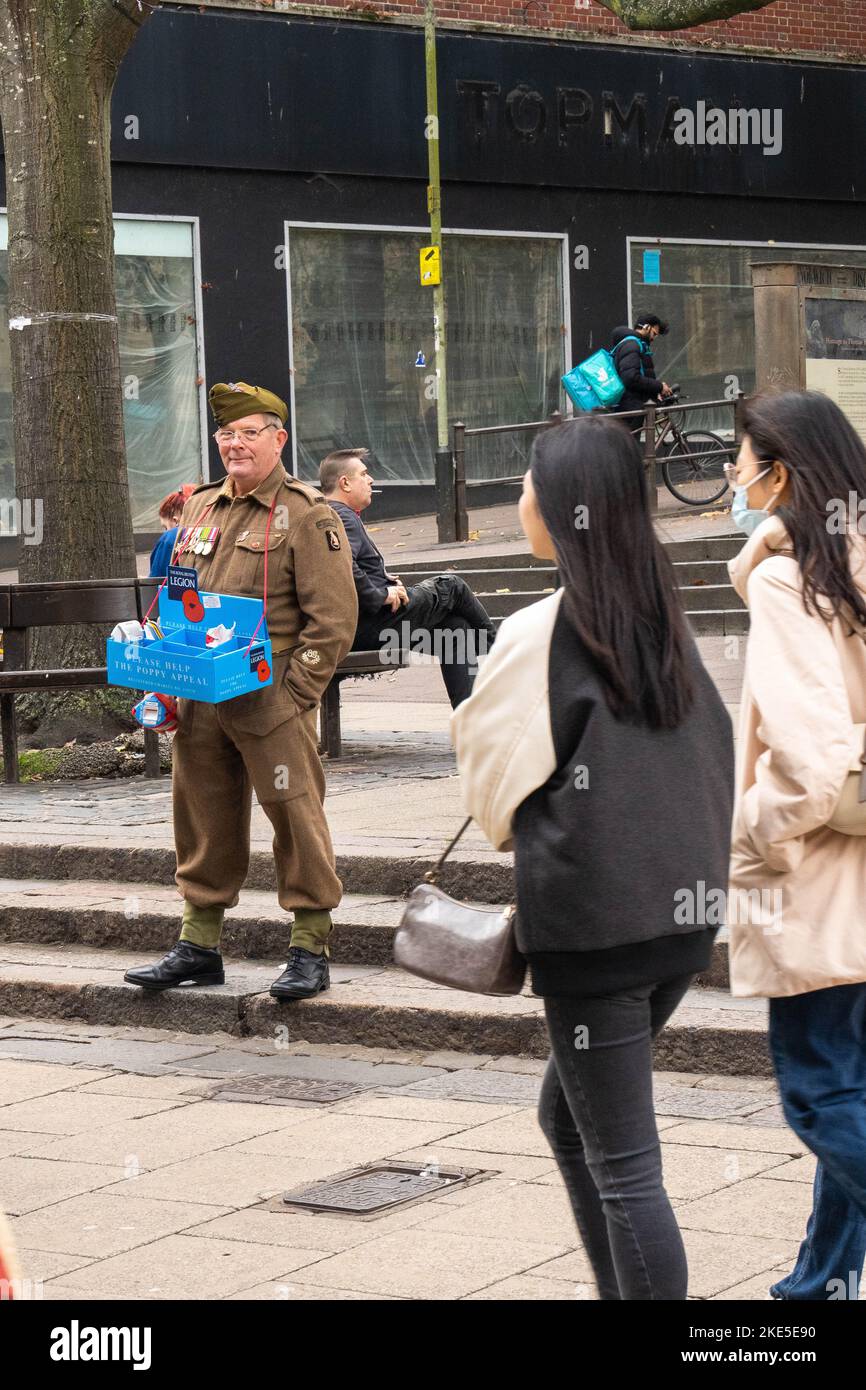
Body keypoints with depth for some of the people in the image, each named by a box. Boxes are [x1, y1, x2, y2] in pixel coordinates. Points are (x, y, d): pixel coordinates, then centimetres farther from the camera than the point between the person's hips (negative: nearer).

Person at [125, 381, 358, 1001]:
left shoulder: (307, 515, -5)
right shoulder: (201, 507, 14)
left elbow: (333, 618, -9)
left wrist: (289, 694, -13)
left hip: (273, 701, -6)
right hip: (199, 703, 6)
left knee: (295, 817, -2)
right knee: (203, 819, 11)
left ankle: (310, 950, 6)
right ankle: (200, 945, 21)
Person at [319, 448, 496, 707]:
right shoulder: (341, 517, -17)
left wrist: (384, 581, 13)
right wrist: (381, 595, -21)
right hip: (368, 626, -11)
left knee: (455, 627, 12)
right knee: (450, 587, 6)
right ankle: (491, 643, 31)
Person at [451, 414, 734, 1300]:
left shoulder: (538, 636, -14)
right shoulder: (664, 621, 5)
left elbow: (489, 768, -5)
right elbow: (718, 752, 9)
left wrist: (520, 833, 15)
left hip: (593, 921, -8)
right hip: (683, 908, 8)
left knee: (621, 1164, 0)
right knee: (567, 1114, 24)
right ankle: (621, 1289, 27)